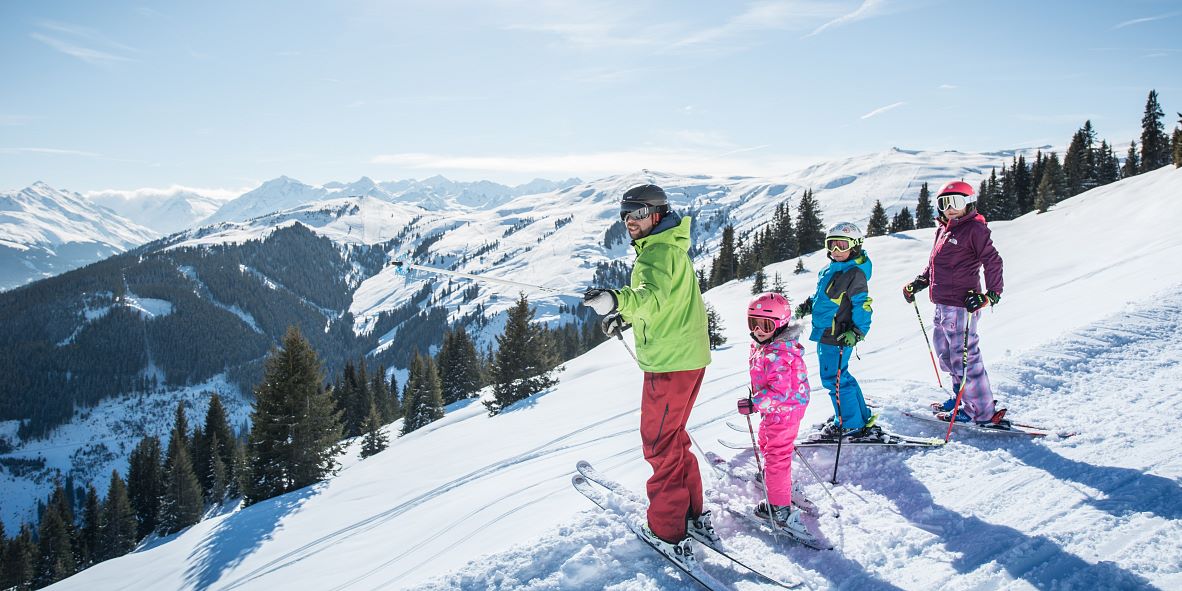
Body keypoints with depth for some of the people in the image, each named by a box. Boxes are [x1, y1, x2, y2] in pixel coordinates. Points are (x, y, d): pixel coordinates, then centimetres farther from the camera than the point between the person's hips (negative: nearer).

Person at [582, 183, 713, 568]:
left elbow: (654, 297, -36)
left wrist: (618, 300, -53)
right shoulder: (662, 248, 16)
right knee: (672, 436, 21)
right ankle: (693, 514, 29)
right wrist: (625, 316, 17)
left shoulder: (660, 252, -16)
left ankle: (668, 532, 9)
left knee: (660, 442, 0)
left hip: (670, 362, -10)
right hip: (685, 356, 10)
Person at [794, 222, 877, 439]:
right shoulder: (830, 269, 12)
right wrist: (807, 306, 18)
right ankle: (861, 416, 32)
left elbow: (862, 305, -19)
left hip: (838, 337, -10)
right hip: (825, 333, 10)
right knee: (840, 377, 19)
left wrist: (857, 331, -28)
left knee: (834, 379, -5)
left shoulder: (855, 274, -15)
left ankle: (852, 426, 6)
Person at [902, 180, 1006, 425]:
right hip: (942, 304, 9)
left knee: (964, 356, -6)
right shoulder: (943, 230, 16)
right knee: (945, 352, 20)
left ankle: (982, 411, 3)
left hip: (961, 305, -9)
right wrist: (918, 283, 25)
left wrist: (991, 294, -26)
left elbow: (992, 262, -16)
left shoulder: (975, 229, -9)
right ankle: (962, 396, 36)